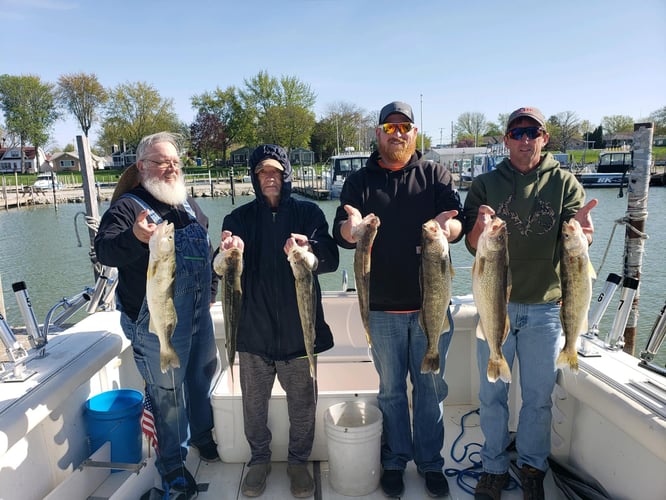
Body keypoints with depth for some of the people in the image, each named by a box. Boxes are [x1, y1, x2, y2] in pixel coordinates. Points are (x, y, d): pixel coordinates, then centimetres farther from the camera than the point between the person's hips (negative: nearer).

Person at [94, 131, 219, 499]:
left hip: (199, 313, 7)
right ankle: (171, 463, 27)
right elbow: (104, 250, -27)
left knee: (203, 374, 21)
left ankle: (202, 434, 45)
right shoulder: (128, 206, -12)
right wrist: (134, 237, -47)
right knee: (167, 392, 6)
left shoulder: (187, 203, 9)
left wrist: (210, 289, 19)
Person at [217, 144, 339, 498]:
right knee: (254, 403, 15)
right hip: (253, 329, 1)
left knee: (302, 403, 11)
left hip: (298, 328, -1)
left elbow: (331, 259, -13)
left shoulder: (308, 213, -2)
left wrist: (309, 249, -36)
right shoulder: (239, 218, 2)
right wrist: (231, 254, -31)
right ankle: (259, 459, 39)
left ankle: (298, 461, 36)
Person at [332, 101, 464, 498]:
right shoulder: (360, 180, 5)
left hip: (431, 303, 0)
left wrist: (447, 225, -32)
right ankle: (395, 461, 32)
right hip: (382, 306, 0)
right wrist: (352, 227, -29)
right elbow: (341, 234, -5)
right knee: (391, 388, 14)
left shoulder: (436, 175, 5)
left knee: (431, 387, 12)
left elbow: (458, 222, -7)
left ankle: (430, 461, 32)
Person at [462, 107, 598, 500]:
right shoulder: (486, 184, 1)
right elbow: (472, 245, -6)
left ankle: (533, 467, 34)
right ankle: (495, 468, 29)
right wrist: (480, 228, -29)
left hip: (545, 308, 0)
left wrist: (582, 228, -31)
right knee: (493, 394, 10)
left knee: (539, 397, 12)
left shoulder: (564, 183, 2)